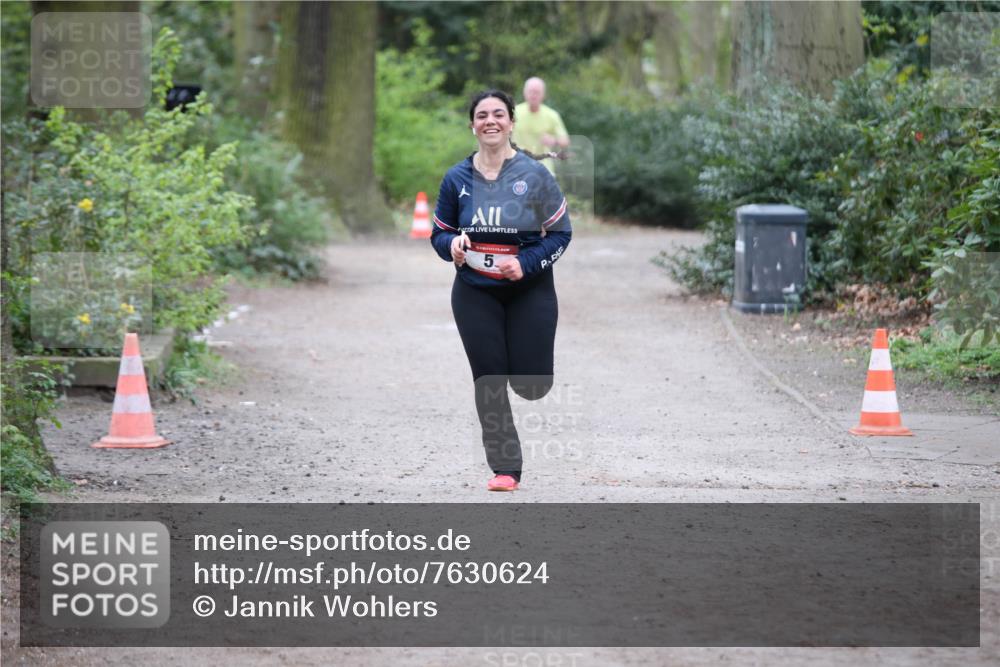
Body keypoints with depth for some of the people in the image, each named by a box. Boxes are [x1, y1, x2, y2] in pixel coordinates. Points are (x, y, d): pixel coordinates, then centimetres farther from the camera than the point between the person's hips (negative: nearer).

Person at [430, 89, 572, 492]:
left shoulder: (534, 174, -8)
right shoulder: (457, 178, -1)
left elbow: (561, 232, -3)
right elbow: (439, 233, 8)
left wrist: (527, 263, -18)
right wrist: (453, 244, -16)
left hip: (529, 289, -2)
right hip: (475, 292, 2)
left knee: (531, 385, -3)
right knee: (488, 381, -1)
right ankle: (504, 468, 9)